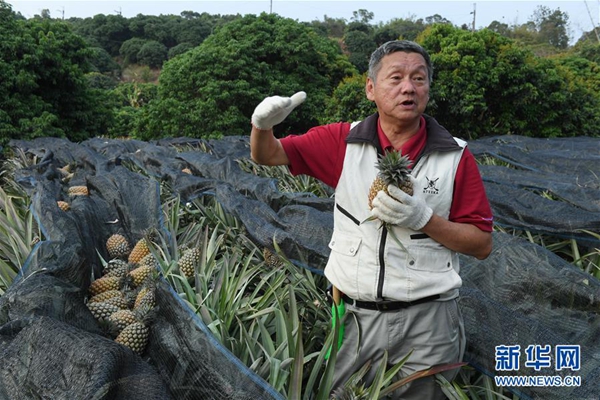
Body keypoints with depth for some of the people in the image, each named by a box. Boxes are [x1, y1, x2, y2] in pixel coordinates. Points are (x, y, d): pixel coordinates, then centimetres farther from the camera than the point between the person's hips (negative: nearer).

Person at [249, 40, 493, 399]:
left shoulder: (456, 157, -6)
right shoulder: (343, 142, -3)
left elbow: (482, 245, -4)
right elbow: (268, 155, -1)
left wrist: (423, 218, -20)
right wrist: (263, 125, -23)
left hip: (426, 321, -1)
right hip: (353, 315, 1)